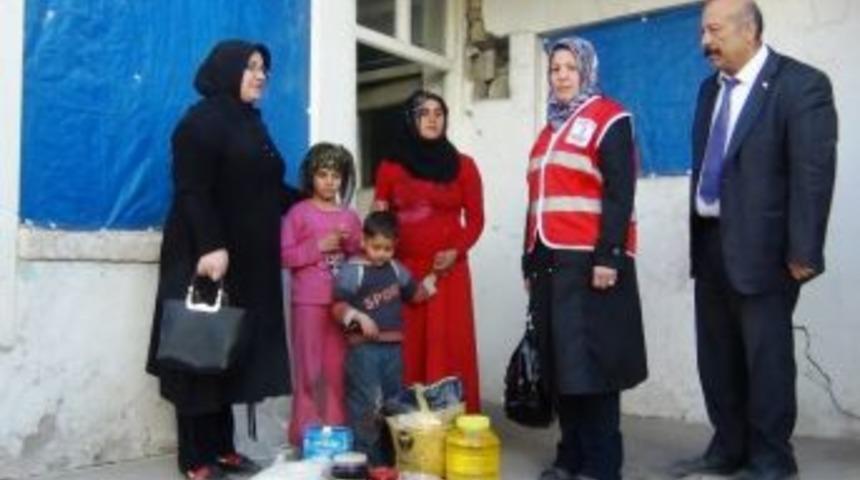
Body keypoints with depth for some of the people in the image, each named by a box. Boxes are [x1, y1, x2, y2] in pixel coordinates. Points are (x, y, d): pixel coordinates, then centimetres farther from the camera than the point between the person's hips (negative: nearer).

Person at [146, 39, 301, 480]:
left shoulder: (250, 123, 18)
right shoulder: (202, 120, -6)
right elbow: (191, 192, -16)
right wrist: (211, 246, -26)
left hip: (249, 261, 8)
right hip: (208, 256, -8)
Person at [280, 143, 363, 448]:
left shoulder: (349, 216, 11)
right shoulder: (298, 213, -1)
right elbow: (286, 256, -6)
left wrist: (351, 244, -5)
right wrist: (318, 246, -14)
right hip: (308, 301, -4)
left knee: (338, 366, 8)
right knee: (311, 368, 0)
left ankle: (336, 428, 17)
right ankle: (308, 431, 8)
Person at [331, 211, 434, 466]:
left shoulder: (396, 269, 10)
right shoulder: (352, 271, -10)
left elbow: (413, 294, 22)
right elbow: (338, 306, -15)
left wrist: (430, 282, 9)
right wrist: (358, 317, -30)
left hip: (393, 346, 7)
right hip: (364, 348, -7)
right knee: (365, 404, -4)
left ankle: (390, 454, 30)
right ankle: (363, 457, 6)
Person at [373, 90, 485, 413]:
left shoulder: (463, 166, 7)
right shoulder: (390, 167, 9)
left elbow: (475, 219, 5)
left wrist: (456, 251, -10)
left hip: (448, 270, -1)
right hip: (403, 270, 1)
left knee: (449, 346, -3)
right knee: (407, 347, -1)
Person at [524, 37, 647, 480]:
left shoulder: (609, 119, 0)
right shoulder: (550, 131, 22)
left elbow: (620, 194, -10)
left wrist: (608, 256, -19)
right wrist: (530, 262, 18)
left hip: (589, 261, -7)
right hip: (550, 261, 7)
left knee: (591, 361, -6)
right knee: (560, 363, 7)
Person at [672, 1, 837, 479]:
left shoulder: (801, 83, -10)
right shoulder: (711, 87, 12)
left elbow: (814, 172, -15)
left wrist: (802, 251, -18)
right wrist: (697, 233, 11)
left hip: (760, 246, -7)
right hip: (710, 243, 7)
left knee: (766, 356, 3)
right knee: (716, 355, 14)